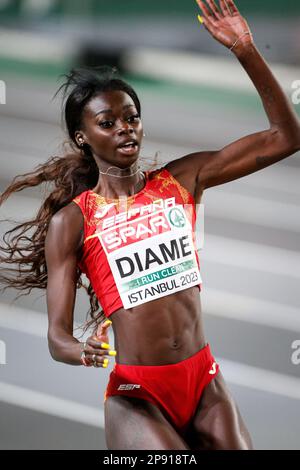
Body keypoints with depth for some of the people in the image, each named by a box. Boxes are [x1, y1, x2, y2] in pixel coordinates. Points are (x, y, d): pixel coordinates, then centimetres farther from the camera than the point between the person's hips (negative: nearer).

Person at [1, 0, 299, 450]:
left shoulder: (181, 180, 6)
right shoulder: (71, 222, -1)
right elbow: (58, 336, -5)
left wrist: (246, 51, -8)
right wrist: (85, 353, -29)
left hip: (204, 380, 4)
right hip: (135, 392, -4)